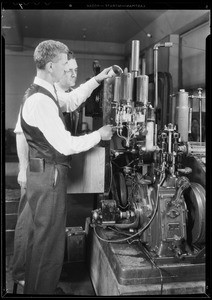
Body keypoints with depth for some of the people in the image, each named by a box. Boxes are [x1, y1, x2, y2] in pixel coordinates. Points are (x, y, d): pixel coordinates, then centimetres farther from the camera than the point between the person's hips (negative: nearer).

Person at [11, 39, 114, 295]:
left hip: (40, 171, 11)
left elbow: (70, 101, 21)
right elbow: (66, 145, -26)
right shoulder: (41, 101, -26)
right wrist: (100, 135, -13)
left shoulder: (44, 91, 5)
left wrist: (96, 80, 14)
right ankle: (41, 290, 23)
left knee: (31, 225, 24)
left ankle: (21, 275, 46)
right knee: (48, 237, 5)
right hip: (49, 175, -10)